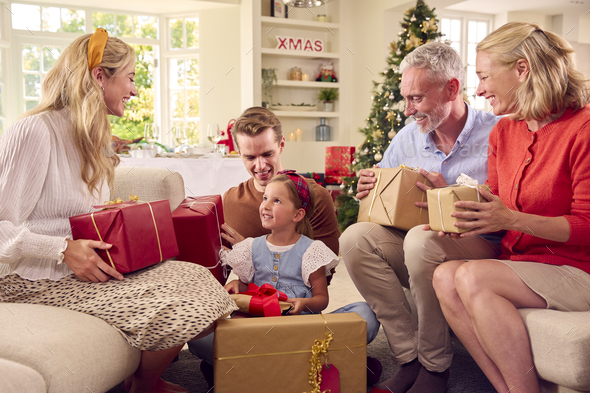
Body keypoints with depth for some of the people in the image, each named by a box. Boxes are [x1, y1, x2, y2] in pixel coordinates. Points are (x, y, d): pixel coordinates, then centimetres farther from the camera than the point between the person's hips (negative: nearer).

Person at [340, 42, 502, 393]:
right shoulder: (407, 138, 9)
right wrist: (370, 189, -6)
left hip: (479, 250, -5)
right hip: (416, 254, 6)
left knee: (421, 239, -36)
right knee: (355, 238, -19)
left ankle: (435, 365, -14)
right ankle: (409, 356, -14)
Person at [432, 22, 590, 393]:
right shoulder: (502, 132, 11)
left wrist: (512, 219, -23)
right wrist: (462, 215, -6)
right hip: (518, 262, 7)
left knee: (472, 276, -29)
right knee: (445, 276, -21)